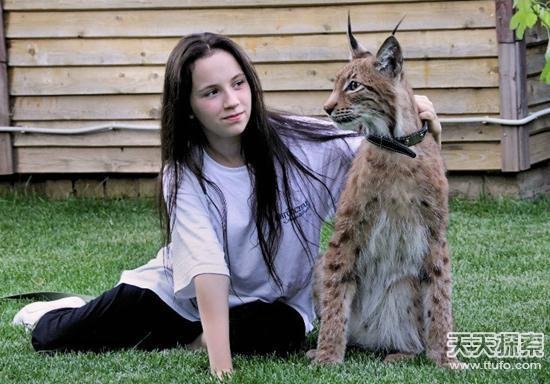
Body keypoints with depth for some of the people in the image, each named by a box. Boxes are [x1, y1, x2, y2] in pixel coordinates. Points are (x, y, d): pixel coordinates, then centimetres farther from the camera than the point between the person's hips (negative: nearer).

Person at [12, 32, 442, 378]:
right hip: (191, 294, 0)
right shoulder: (184, 175, -20)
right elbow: (209, 271, -31)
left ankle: (188, 339, -6)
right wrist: (221, 370, -40)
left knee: (282, 334, -35)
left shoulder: (300, 142, -17)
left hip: (273, 301, 0)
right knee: (51, 338, -5)